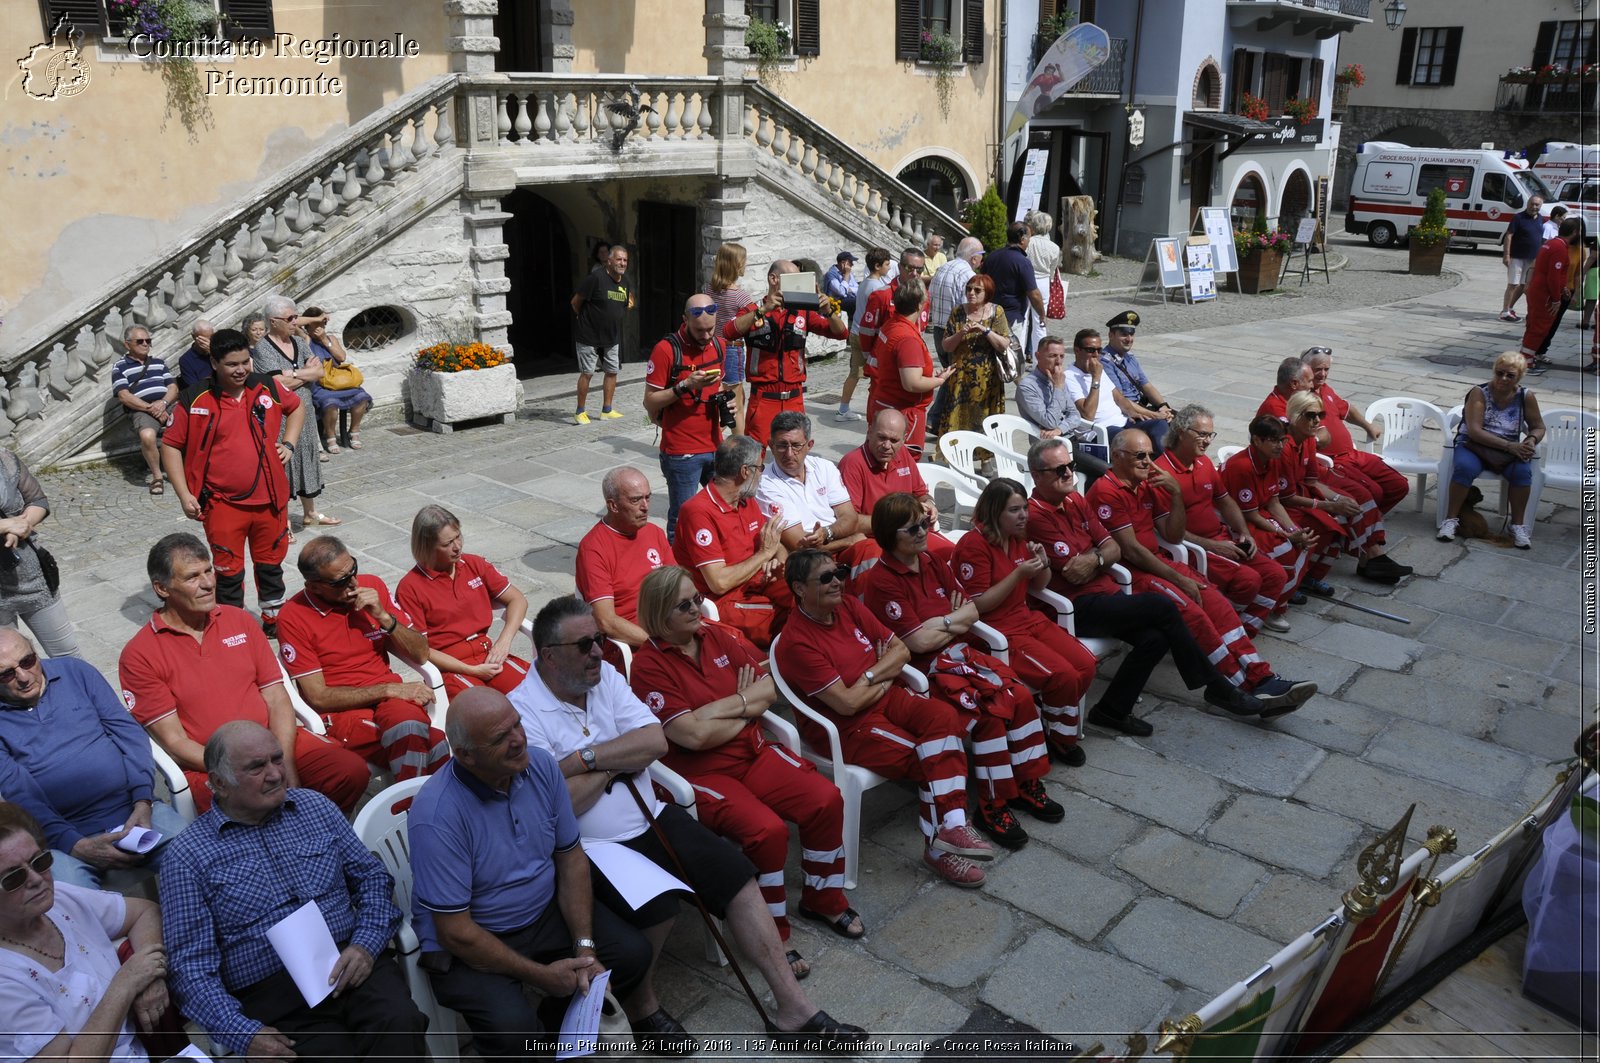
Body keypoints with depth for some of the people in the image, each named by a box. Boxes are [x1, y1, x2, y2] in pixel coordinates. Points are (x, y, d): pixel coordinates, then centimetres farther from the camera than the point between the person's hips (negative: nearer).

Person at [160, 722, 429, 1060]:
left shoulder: (315, 806, 14)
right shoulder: (188, 855, 3)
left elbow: (372, 877, 15)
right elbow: (191, 965, -1)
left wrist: (366, 945, -4)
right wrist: (243, 1034, -14)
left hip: (350, 966, 3)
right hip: (271, 992, -3)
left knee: (399, 1023, -29)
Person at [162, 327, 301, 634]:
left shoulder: (268, 387, -1)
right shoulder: (195, 400, -9)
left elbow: (296, 407, 20)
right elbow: (171, 445, -1)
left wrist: (288, 444, 5)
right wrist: (184, 494, -7)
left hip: (269, 497, 3)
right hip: (222, 504, -3)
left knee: (270, 562, 17)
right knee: (228, 570, 5)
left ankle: (274, 620, 36)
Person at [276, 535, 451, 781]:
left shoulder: (372, 586, 6)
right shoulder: (293, 617, -6)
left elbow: (420, 654, 8)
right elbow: (318, 698, -8)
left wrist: (383, 617, -8)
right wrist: (390, 689, -14)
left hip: (392, 702, 4)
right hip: (343, 713, -4)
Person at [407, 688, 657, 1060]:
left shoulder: (541, 766, -10)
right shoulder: (436, 816, -28)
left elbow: (571, 857, 0)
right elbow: (455, 932, -23)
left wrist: (585, 947, -10)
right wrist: (540, 975, -17)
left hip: (546, 911, 6)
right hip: (472, 942, -6)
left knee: (632, 953, -7)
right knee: (512, 1028, -29)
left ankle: (555, 1023, 19)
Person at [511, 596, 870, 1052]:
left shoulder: (604, 676, 3)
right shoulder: (523, 712, -15)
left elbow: (656, 741, -7)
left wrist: (587, 758, -18)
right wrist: (619, 760, -10)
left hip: (652, 818, 7)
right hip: (593, 847, -6)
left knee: (739, 879, -3)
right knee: (655, 908, -30)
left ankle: (792, 1005, 7)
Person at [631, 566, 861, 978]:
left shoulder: (720, 636, 5)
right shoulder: (649, 665, -13)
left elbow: (769, 689, 3)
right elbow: (695, 735, -20)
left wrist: (721, 707, -13)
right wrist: (746, 710, -7)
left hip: (753, 752, 6)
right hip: (699, 773, -6)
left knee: (826, 799, -11)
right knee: (767, 829, -28)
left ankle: (823, 899, 13)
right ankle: (773, 937, -6)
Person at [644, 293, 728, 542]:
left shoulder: (718, 345, 7)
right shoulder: (666, 349, -12)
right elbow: (650, 402, -10)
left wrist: (723, 399, 1)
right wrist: (684, 386, -23)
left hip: (714, 447, 6)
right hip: (681, 453, -6)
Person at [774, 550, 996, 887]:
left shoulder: (849, 606, 4)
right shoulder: (796, 643, -18)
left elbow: (900, 650, 8)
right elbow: (847, 703, -20)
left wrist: (869, 676, -9)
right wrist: (883, 680, -3)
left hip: (886, 698, 7)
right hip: (844, 726, -7)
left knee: (943, 715, -22)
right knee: (931, 760, -22)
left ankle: (950, 828, -26)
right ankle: (943, 840, -5)